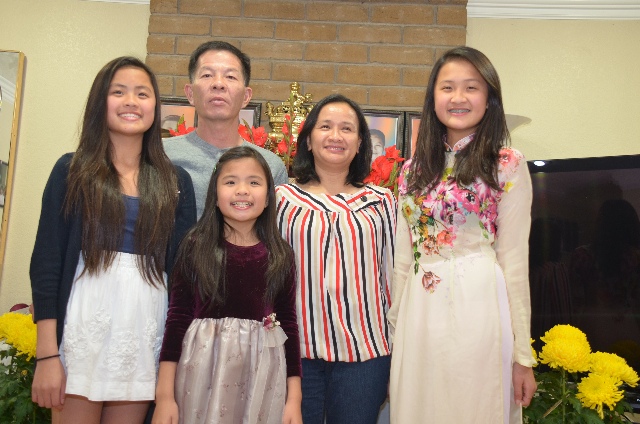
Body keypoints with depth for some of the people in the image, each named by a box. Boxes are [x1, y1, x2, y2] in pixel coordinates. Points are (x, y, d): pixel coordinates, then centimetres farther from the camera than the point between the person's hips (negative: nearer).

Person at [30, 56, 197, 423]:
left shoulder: (176, 182, 7)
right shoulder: (73, 170, 2)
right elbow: (46, 263, -2)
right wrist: (47, 355, -8)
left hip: (145, 336, 2)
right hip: (82, 331, -1)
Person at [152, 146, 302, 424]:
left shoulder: (280, 255, 1)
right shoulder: (196, 247, -3)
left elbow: (288, 323, 3)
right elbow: (178, 317, -4)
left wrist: (294, 398, 2)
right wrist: (164, 395, -6)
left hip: (262, 376, 1)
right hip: (203, 370, -1)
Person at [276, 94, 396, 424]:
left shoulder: (381, 201, 6)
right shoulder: (284, 198, 4)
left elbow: (394, 273, 9)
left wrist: (399, 354, 10)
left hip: (365, 350, 1)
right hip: (298, 348, 0)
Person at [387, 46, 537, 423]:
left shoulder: (508, 166, -2)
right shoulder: (414, 169, 10)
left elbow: (515, 260, -5)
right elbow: (404, 257, 12)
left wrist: (522, 354, -6)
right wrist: (394, 329, 12)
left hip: (477, 309, -4)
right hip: (420, 314, 4)